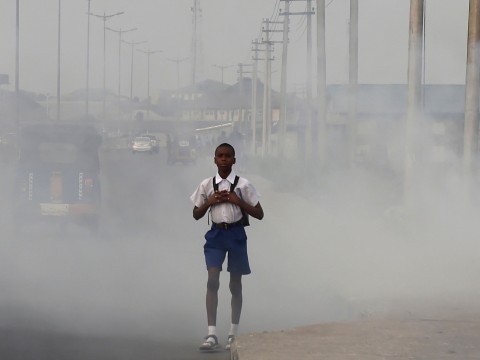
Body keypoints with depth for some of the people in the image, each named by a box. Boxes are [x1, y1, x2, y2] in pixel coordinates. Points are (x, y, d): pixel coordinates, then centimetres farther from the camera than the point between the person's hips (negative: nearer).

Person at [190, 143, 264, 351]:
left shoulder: (243, 185, -3)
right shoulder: (207, 185, 2)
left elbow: (259, 214, -1)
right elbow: (196, 215, 10)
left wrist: (238, 201, -13)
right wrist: (209, 202, -8)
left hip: (236, 234, -1)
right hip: (216, 234, 1)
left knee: (235, 283, 8)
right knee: (212, 280, -12)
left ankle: (233, 333, 20)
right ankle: (212, 335, -13)